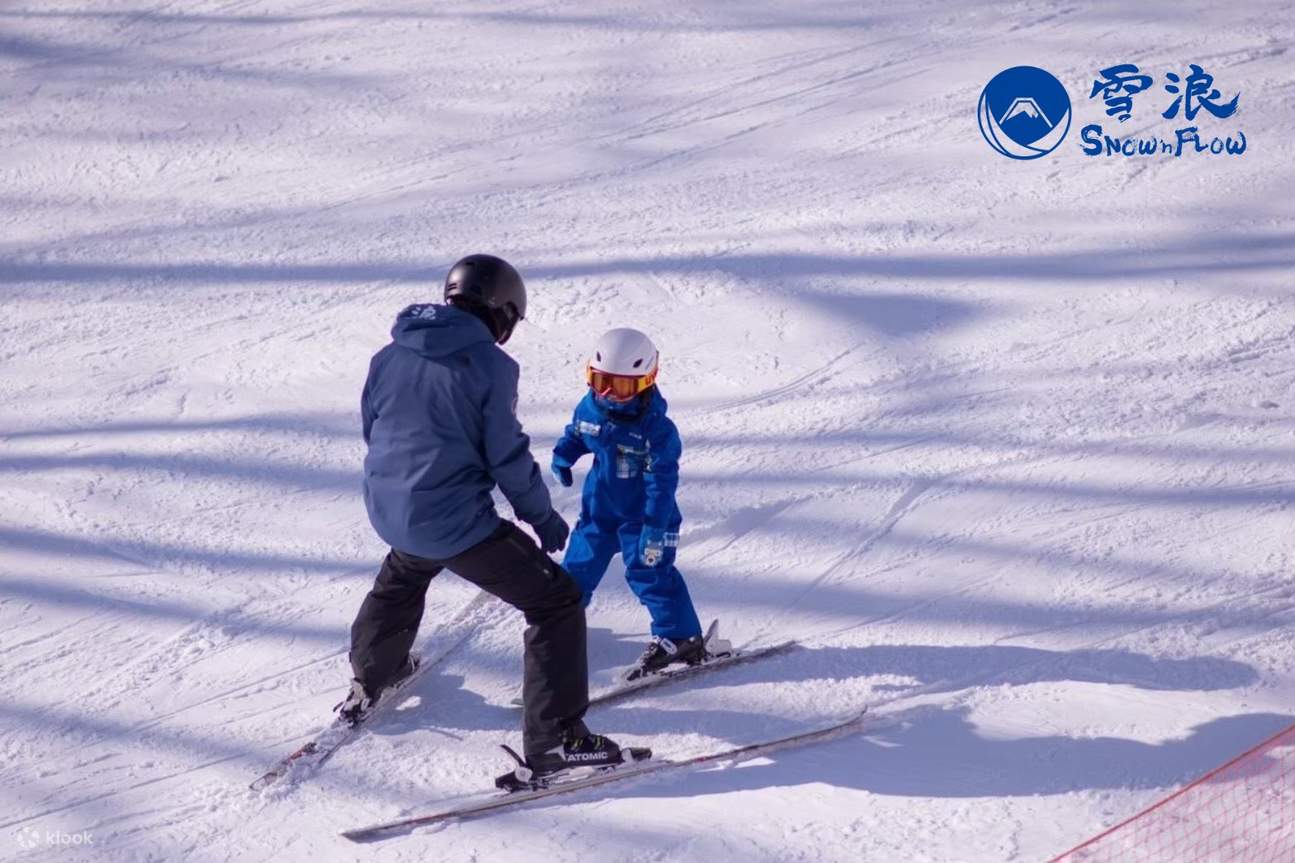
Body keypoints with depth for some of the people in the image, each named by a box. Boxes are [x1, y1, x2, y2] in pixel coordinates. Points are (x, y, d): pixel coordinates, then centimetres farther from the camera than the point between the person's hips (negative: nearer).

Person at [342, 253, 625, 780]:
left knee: (402, 578, 40)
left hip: (389, 512, 7)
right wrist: (543, 517, 3)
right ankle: (554, 739, -4)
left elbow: (371, 425, 16)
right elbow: (508, 456, -12)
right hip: (456, 522, -7)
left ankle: (370, 682, 58)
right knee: (556, 601, 1)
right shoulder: (489, 365, -14)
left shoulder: (392, 355, 4)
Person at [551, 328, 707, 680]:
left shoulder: (657, 429, -24)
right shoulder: (590, 408, -7)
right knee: (581, 561, 15)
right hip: (599, 506, 6)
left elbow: (661, 483, -23)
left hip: (642, 514, -6)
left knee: (648, 570, -15)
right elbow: (576, 433, 16)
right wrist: (563, 455, -6)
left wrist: (654, 527, -27)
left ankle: (679, 638, -8)